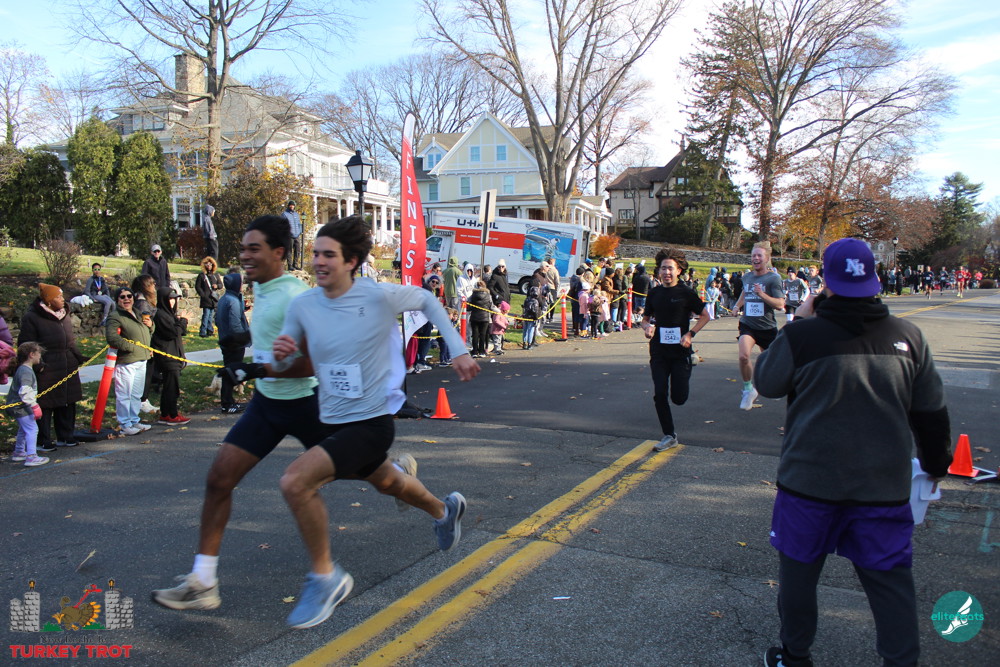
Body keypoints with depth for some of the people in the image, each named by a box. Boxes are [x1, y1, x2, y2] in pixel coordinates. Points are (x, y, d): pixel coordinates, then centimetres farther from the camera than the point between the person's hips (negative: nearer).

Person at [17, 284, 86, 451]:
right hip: (46, 369, -7)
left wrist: (78, 356, 11)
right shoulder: (32, 318, -10)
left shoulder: (65, 315, 13)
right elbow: (25, 344, -10)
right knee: (45, 405, 0)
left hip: (67, 367, 7)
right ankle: (44, 441, 11)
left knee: (68, 402, 12)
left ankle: (65, 436, 25)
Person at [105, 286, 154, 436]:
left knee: (137, 395, 17)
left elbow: (147, 334, 31)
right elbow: (112, 338, -23)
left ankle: (134, 421, 28)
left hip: (141, 360, 9)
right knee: (124, 395, -3)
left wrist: (150, 325, 8)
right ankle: (125, 425, 6)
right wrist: (131, 347, -22)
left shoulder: (138, 314, 17)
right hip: (126, 362, -9)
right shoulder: (115, 317, -11)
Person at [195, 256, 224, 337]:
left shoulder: (216, 275, 13)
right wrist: (203, 295, -9)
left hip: (214, 299, 4)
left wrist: (217, 286, -6)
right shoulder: (201, 275, 1)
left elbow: (221, 285, 17)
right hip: (206, 299, -4)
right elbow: (197, 287, 1)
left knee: (211, 315, 10)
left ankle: (209, 330, 19)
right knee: (206, 315, -9)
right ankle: (203, 332, -6)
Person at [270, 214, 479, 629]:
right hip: (331, 421, 6)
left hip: (372, 422, -6)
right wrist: (282, 355, -19)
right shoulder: (302, 305, -6)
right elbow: (287, 362, 6)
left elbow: (427, 302, 1)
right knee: (387, 483, 29)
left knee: (295, 482, -23)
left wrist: (459, 351, -3)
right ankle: (444, 509, 60)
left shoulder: (380, 296, -18)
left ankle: (325, 577, -1)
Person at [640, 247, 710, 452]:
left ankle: (682, 379, 35)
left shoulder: (686, 293, -5)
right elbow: (645, 318, 15)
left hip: (681, 351, -3)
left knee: (679, 398, -2)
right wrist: (647, 327, -9)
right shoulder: (654, 293, 5)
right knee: (660, 395, -3)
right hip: (658, 351, 3)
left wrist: (690, 334, -11)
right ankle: (669, 436, 12)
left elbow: (705, 316, 2)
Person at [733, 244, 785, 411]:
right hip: (747, 324, 2)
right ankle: (748, 389, -2)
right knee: (743, 356, -23)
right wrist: (737, 305, 14)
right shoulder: (747, 277, 5)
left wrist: (762, 294, -29)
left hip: (767, 327, -2)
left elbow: (780, 304, -17)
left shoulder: (773, 279, -9)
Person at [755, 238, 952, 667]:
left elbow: (766, 382, 3)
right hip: (885, 485, 3)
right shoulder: (907, 336, -2)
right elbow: (932, 413, 7)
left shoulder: (802, 335, -15)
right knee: (890, 578, 15)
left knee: (799, 568, 15)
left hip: (810, 482, -2)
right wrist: (936, 464, 22)